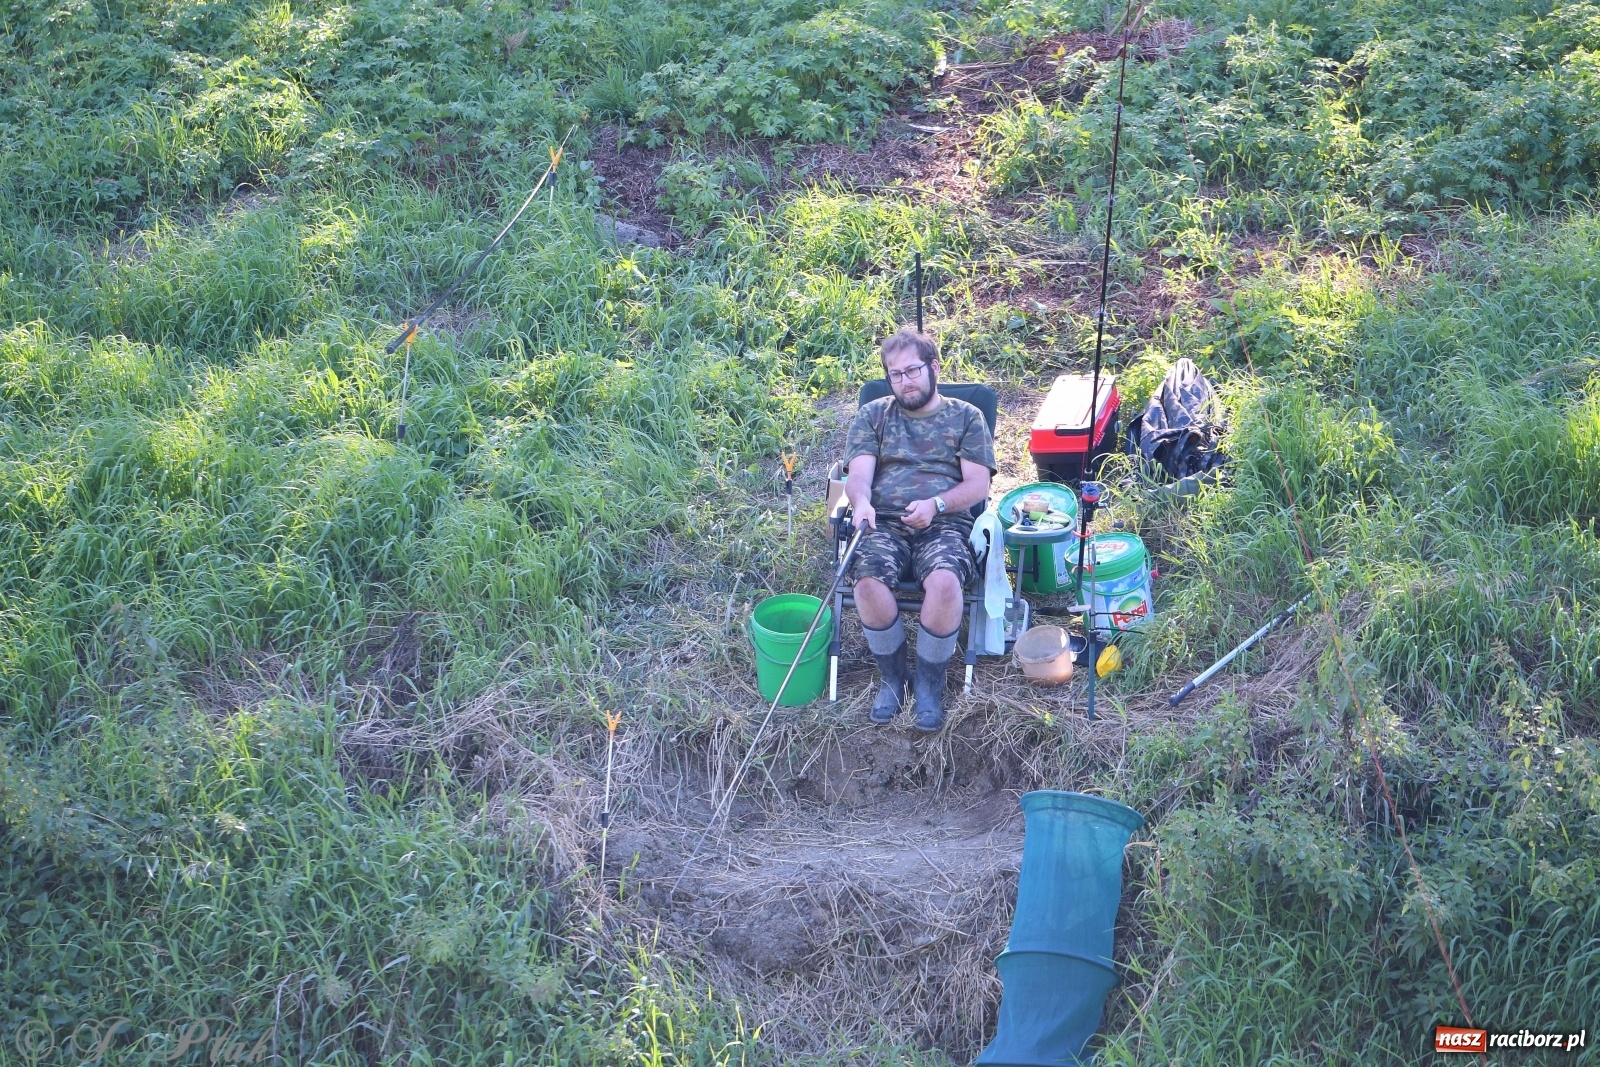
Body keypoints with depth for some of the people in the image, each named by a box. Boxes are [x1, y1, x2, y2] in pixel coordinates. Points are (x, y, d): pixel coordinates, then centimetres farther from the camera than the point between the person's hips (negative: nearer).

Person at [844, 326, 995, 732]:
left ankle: (929, 680, -10)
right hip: (884, 522, 1)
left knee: (944, 582, -35)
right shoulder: (873, 415, 17)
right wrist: (861, 502, -21)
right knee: (869, 581, -32)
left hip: (945, 523, -1)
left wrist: (936, 504, -15)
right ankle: (892, 675, -5)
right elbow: (858, 475, 3)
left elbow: (978, 485, 4)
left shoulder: (966, 416, 13)